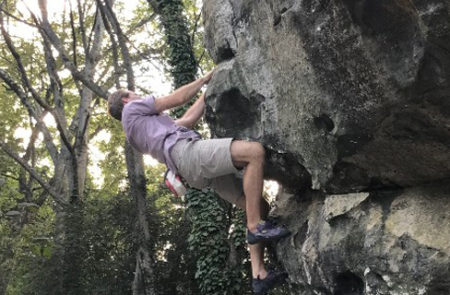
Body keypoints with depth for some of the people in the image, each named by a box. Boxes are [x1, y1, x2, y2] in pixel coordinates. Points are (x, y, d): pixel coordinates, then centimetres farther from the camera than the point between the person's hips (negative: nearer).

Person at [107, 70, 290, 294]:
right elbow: (177, 99, 12)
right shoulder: (131, 109, 16)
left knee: (259, 206, 2)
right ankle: (256, 228, -26)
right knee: (255, 151, -27)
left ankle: (259, 275, -5)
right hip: (185, 150, -9)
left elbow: (188, 119, 33)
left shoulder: (146, 127, 39)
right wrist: (205, 78, 23)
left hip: (197, 171, 9)